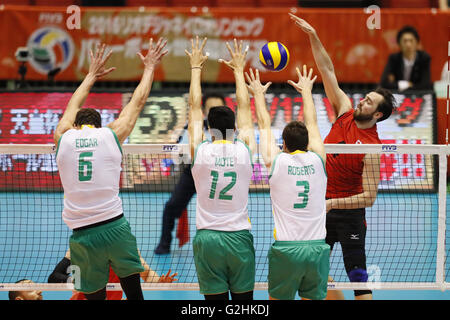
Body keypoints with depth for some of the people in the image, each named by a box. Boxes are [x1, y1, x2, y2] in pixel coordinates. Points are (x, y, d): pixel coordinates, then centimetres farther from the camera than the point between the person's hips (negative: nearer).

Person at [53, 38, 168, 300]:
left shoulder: (63, 138, 5)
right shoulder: (110, 135, 2)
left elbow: (73, 108, 28)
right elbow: (138, 102, 17)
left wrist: (92, 75, 42)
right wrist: (149, 67, 31)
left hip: (82, 236, 1)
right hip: (115, 227, 0)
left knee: (95, 295, 7)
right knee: (133, 291, 12)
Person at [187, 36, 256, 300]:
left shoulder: (200, 150, -4)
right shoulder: (244, 150, -2)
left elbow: (195, 107, 10)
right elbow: (245, 108, 13)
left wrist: (196, 68, 21)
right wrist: (239, 70, 25)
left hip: (207, 238, 0)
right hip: (240, 238, 0)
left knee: (216, 300, 1)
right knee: (244, 300, 6)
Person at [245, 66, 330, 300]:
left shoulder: (277, 162, -1)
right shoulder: (317, 160, 4)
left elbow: (264, 125, 16)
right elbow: (311, 123, 21)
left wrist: (258, 94, 31)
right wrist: (306, 90, 36)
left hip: (286, 249, -2)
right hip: (317, 248, 2)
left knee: (278, 300, 6)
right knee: (314, 299, 7)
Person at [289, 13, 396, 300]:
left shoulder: (373, 147, -16)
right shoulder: (345, 113, 0)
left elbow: (369, 197, -18)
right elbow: (328, 71, 0)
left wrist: (333, 203, -25)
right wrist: (313, 36, -6)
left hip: (349, 212, -7)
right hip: (321, 207, 7)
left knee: (358, 278, -8)